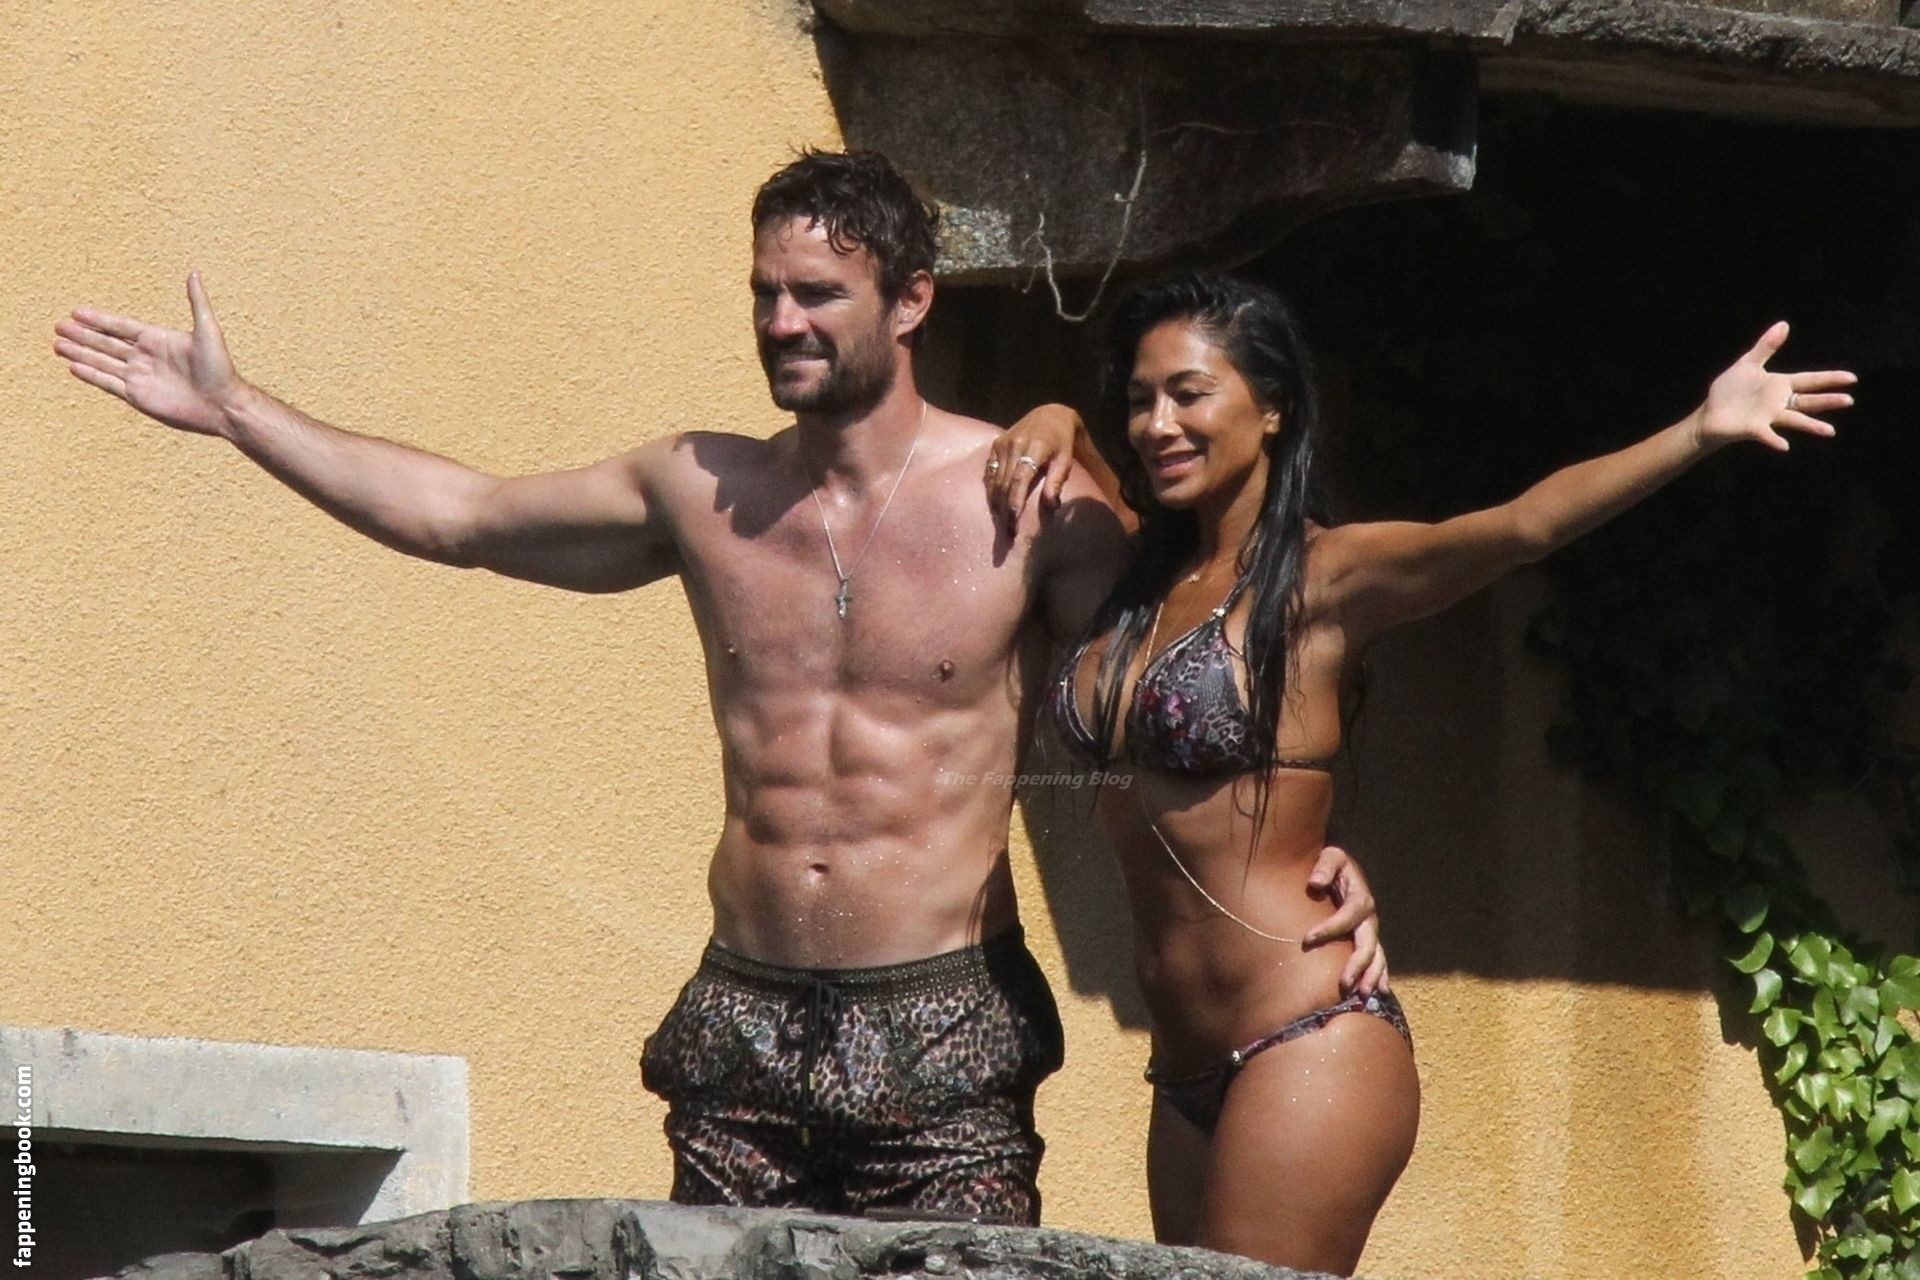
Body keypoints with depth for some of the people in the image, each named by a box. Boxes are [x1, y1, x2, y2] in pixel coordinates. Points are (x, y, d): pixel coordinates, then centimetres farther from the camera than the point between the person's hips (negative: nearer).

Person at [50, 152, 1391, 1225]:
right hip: (742, 1023, 4)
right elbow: (465, 516, 19)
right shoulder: (703, 491, 9)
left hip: (942, 1041, -4)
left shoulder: (1027, 501, -2)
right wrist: (235, 411, 20)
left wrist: (1312, 857, -13)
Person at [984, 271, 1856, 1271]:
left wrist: (1698, 433, -34)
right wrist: (1051, 428, 9)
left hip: (1303, 1048, -7)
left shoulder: (1320, 578, -6)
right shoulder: (1141, 576, 13)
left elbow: (1522, 525, -21)